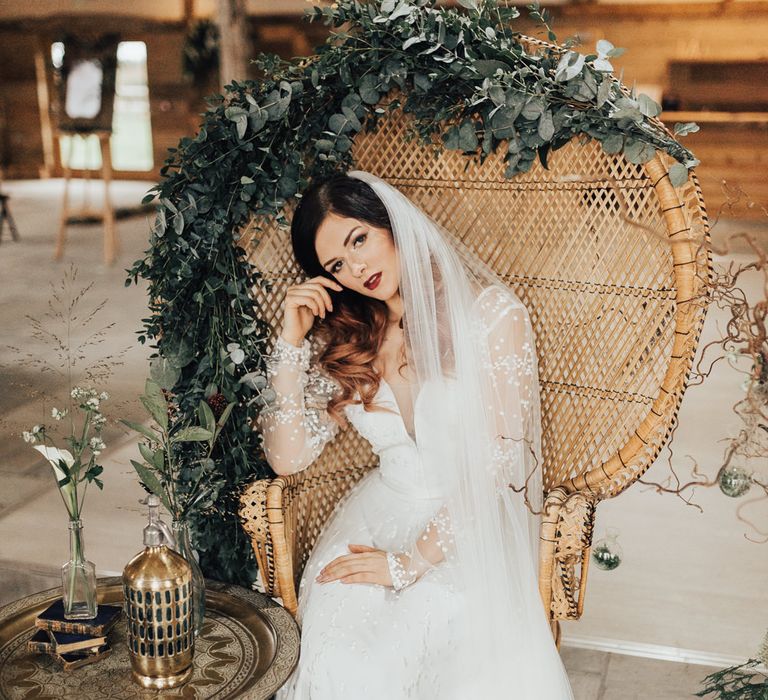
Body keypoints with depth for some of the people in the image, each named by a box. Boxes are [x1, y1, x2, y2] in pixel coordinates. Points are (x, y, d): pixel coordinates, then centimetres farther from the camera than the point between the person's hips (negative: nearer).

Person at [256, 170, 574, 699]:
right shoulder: (345, 339, 4)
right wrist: (292, 341, -8)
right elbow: (289, 458, 0)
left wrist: (411, 562, -16)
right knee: (336, 649, -26)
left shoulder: (492, 315, -9)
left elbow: (497, 462, -12)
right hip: (384, 510, 3)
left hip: (470, 526, -3)